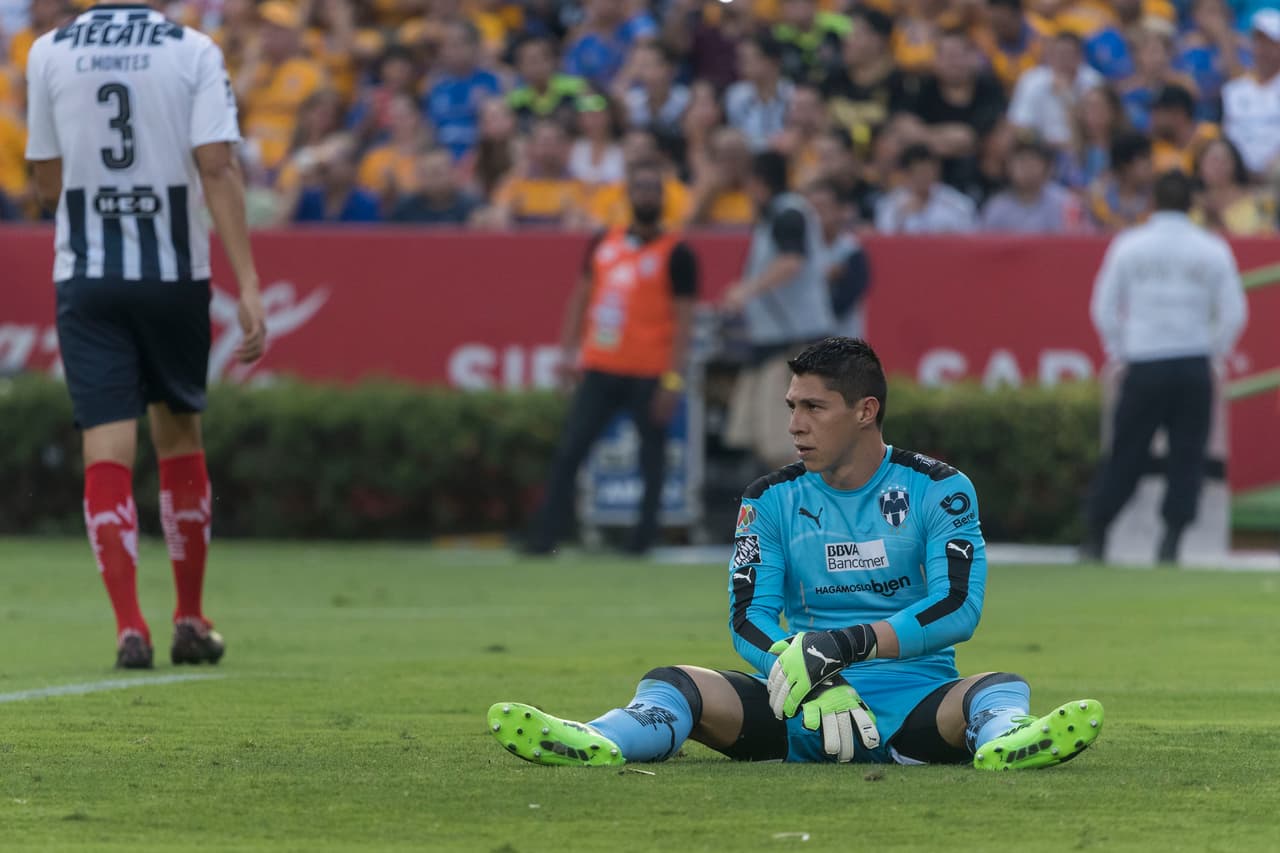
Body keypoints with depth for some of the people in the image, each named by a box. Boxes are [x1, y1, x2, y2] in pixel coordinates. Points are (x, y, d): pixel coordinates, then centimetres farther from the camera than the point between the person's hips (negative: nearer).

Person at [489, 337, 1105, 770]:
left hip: (915, 703, -2)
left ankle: (1004, 741, -67)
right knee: (672, 683, -21)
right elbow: (749, 618, -1)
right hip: (800, 715, 2)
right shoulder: (772, 500, 10)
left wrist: (846, 644, -23)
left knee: (1001, 688, -33)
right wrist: (817, 687, -22)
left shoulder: (938, 490, 2)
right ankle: (596, 743, -51)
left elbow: (959, 608, -10)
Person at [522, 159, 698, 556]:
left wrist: (672, 379, -14)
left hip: (648, 374, -4)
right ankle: (545, 535, -2)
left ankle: (643, 536, 9)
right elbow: (581, 297, 19)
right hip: (600, 369, 4)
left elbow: (683, 319, -7)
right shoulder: (603, 243, 11)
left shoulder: (676, 254, -4)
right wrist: (568, 351, 10)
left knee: (652, 451, 1)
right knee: (569, 449, -2)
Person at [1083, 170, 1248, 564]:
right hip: (1194, 367, -1)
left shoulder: (1128, 246, 2)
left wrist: (1120, 353, 14)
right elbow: (1233, 313, 1)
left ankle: (1095, 538, 7)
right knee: (1187, 457, 4)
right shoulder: (1212, 249, 1)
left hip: (1143, 368, 1)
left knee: (1125, 455, 7)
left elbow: (1104, 308, 3)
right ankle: (1171, 539, -4)